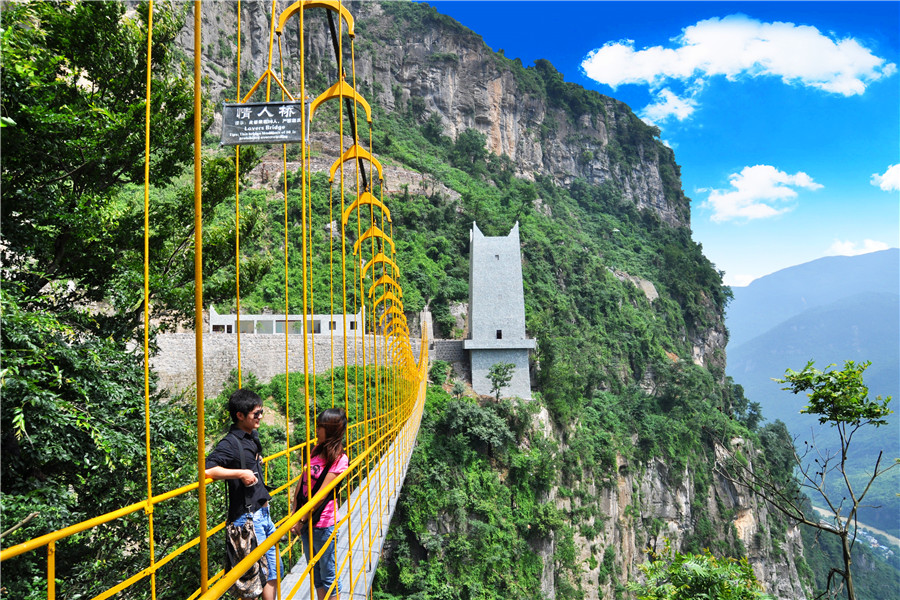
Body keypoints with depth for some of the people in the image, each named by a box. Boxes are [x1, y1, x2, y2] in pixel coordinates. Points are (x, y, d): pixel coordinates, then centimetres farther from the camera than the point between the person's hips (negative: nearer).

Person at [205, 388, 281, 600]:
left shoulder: (252, 436, 10)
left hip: (263, 513, 9)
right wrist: (240, 473, -26)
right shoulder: (230, 443, -16)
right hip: (247, 517, -9)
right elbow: (206, 469, -31)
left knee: (274, 573, 15)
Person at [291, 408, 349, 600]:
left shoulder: (339, 459, -16)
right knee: (315, 574, 18)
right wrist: (293, 515, -1)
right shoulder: (315, 452, 6)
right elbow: (301, 485, 6)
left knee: (328, 576, 6)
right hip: (306, 523, 7)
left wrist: (301, 520, -16)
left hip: (323, 524, -7)